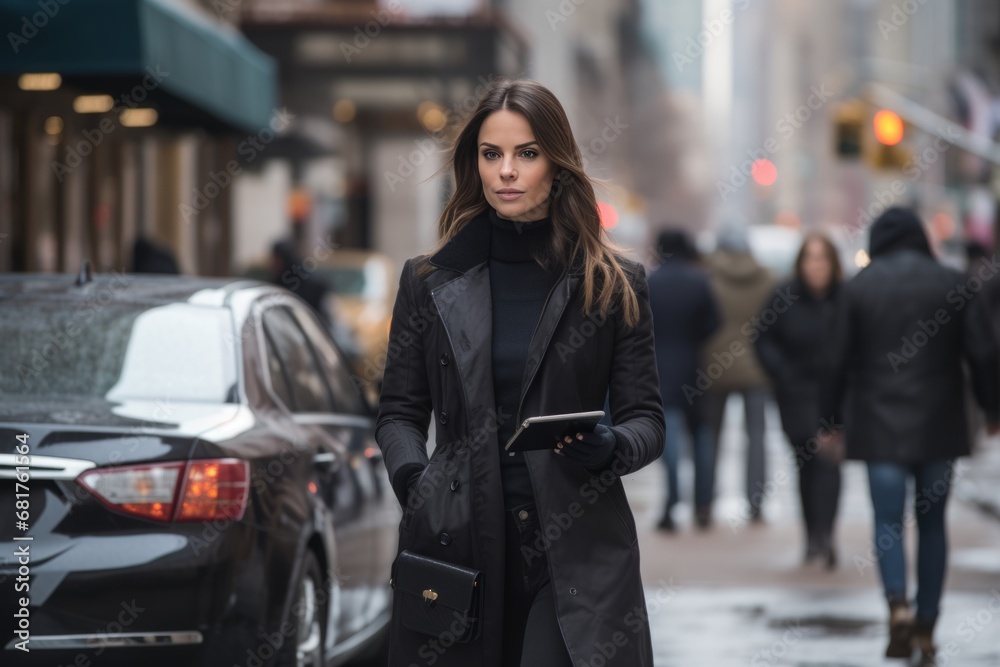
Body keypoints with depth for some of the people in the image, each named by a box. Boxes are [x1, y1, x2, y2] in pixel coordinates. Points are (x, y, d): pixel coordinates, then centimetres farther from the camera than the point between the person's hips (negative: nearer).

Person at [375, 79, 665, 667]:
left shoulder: (615, 285, 6)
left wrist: (609, 449, -15)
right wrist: (412, 478, -6)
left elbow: (646, 419, 7)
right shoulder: (430, 281, 10)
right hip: (457, 545, 2)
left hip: (575, 553, -1)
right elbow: (399, 411, 14)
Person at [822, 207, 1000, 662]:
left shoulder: (858, 288, -1)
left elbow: (840, 361, -1)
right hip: (939, 424, 1)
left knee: (888, 519, 1)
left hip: (879, 424, -1)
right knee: (932, 522, 10)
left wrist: (832, 419, 8)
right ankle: (926, 627, 11)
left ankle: (898, 605, -22)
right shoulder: (953, 284, 0)